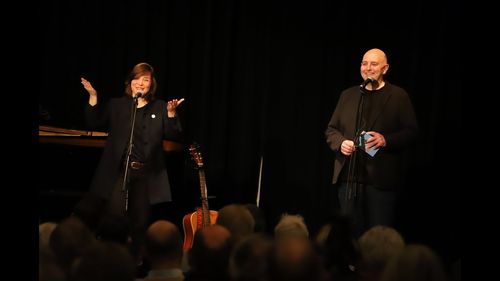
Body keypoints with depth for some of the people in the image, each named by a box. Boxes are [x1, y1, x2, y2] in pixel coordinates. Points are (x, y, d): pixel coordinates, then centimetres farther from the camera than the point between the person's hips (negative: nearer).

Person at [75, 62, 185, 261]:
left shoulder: (160, 108, 5)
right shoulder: (116, 105, 9)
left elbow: (175, 136, -2)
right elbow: (95, 124, 2)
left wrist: (171, 113, -18)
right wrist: (93, 97, -7)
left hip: (147, 173, 1)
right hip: (118, 171, -1)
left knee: (140, 221, 9)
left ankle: (135, 262, 22)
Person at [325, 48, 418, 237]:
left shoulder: (398, 96, 4)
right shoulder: (348, 95, 16)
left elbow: (411, 132, -2)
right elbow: (331, 130, 18)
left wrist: (385, 140, -18)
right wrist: (340, 143, -4)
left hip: (381, 179, -4)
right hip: (348, 177, 4)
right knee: (350, 233, 8)